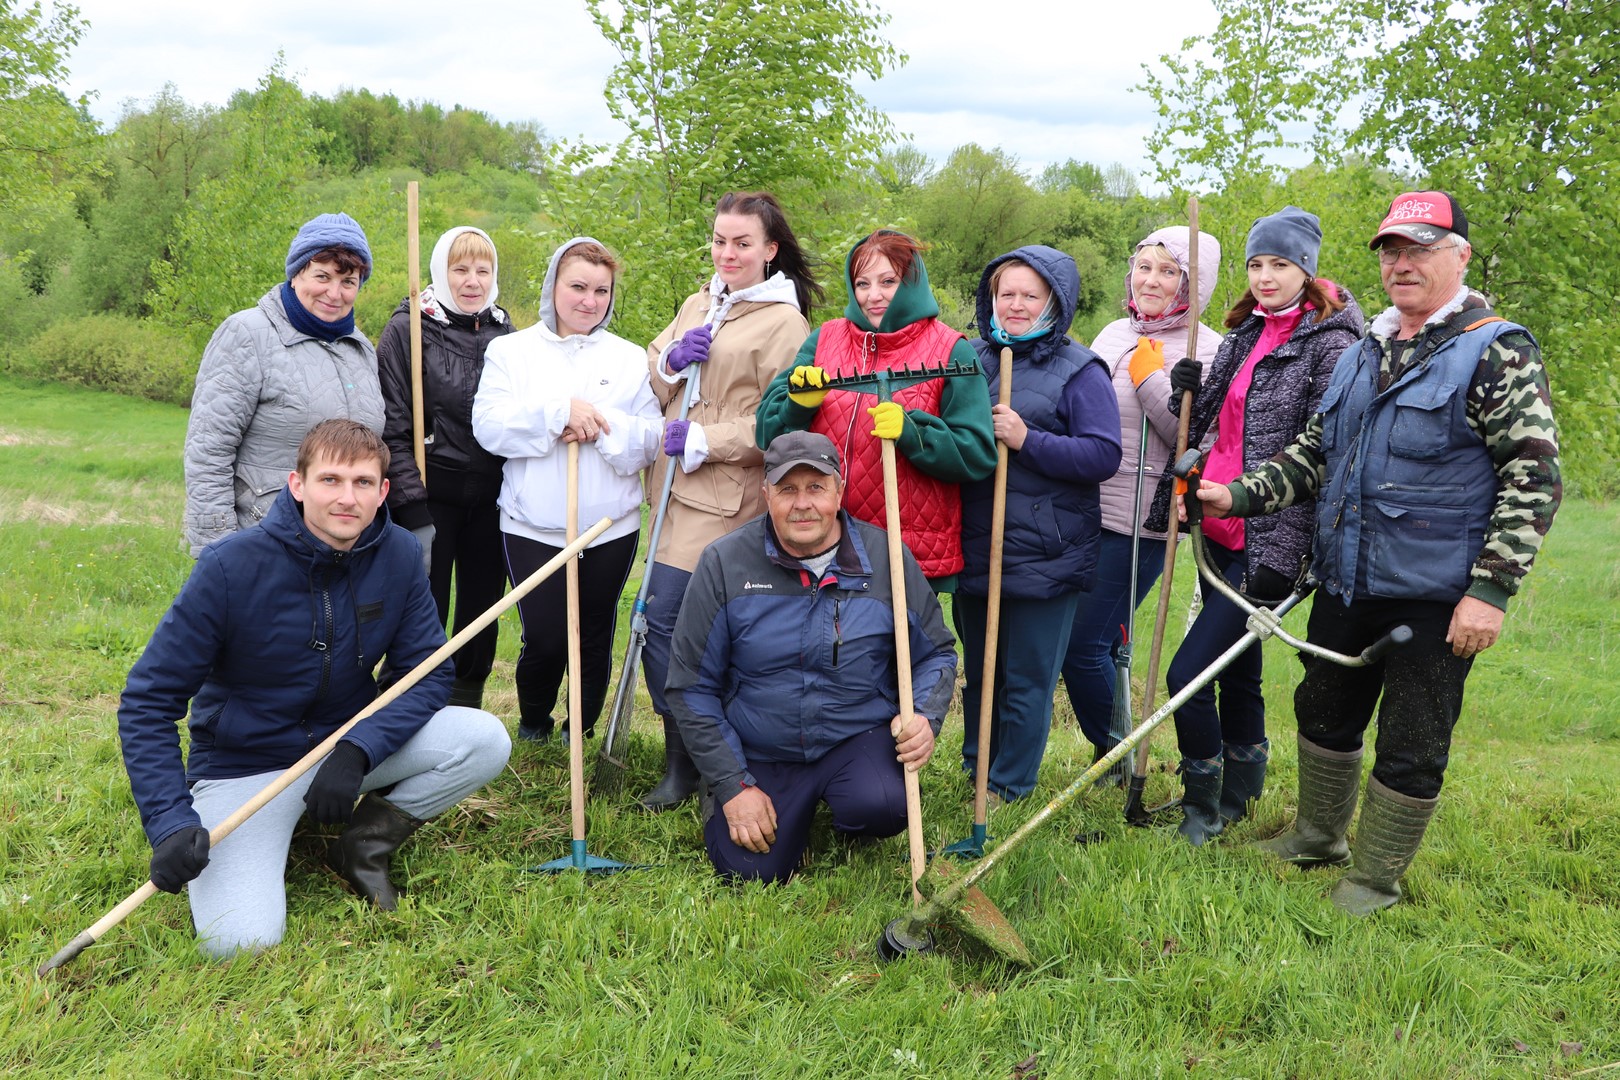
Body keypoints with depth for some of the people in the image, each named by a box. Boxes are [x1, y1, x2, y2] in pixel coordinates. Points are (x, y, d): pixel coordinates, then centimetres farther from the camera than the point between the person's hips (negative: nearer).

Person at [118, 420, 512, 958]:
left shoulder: (398, 555, -10)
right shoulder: (232, 566, -21)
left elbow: (427, 674, -6)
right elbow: (148, 701, -15)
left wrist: (358, 750, -24)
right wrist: (171, 823, -25)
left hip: (350, 742, 4)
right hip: (244, 764, -3)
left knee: (486, 740, -20)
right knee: (241, 942, -24)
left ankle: (363, 844, 0)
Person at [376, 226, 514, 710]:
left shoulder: (503, 331, 9)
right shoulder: (408, 329, -6)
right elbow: (390, 428, -10)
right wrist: (412, 510, -16)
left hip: (490, 501, 5)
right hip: (430, 498, -4)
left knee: (482, 616, 11)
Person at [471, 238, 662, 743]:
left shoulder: (631, 359, 7)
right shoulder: (511, 350, 5)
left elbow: (652, 439, -2)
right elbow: (488, 426, -9)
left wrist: (600, 428, -19)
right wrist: (560, 411, -18)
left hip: (611, 527, 2)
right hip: (532, 526, -1)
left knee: (595, 638, 10)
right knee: (545, 639, -3)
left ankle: (582, 734, 31)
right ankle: (532, 728, 25)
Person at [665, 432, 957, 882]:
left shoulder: (886, 557, -6)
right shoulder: (725, 563, -9)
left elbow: (936, 653, 7)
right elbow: (691, 688, -4)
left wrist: (925, 717, -14)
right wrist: (733, 786, -8)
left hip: (860, 741, 0)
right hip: (761, 757, 1)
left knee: (880, 807, -31)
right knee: (752, 871, -14)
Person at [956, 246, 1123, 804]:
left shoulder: (1079, 371, -5)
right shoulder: (972, 359, 9)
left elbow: (1104, 456, -15)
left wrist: (1027, 440, -22)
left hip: (1045, 554, -5)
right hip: (974, 548, 5)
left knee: (1026, 679, 5)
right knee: (978, 670, 18)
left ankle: (1008, 787, 19)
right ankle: (974, 768, 35)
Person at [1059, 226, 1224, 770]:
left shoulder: (1207, 352, -5)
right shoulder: (1114, 333, 14)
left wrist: (1150, 379, -17)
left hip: (1136, 523, -6)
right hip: (1081, 512, 7)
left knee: (1082, 647, -6)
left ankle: (1114, 757, 17)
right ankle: (1109, 749, 28)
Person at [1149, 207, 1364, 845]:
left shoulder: (1330, 343, -10)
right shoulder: (1244, 335, 14)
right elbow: (1205, 426, 21)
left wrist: (1282, 554, -19)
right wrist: (1188, 395, -1)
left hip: (1266, 540, -8)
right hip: (1221, 529, 8)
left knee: (1186, 675, -11)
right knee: (1237, 671, 17)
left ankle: (1203, 804, 7)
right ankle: (1238, 801, 31)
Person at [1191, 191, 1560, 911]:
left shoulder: (1498, 352, -9)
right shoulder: (1363, 356, 13)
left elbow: (1535, 475, -14)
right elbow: (1316, 451, 20)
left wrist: (1492, 588, -20)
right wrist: (1241, 494, 4)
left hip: (1435, 597, -7)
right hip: (1347, 583, 7)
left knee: (1411, 747, 5)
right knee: (1324, 714, 20)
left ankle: (1375, 879, 22)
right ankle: (1318, 837, 40)